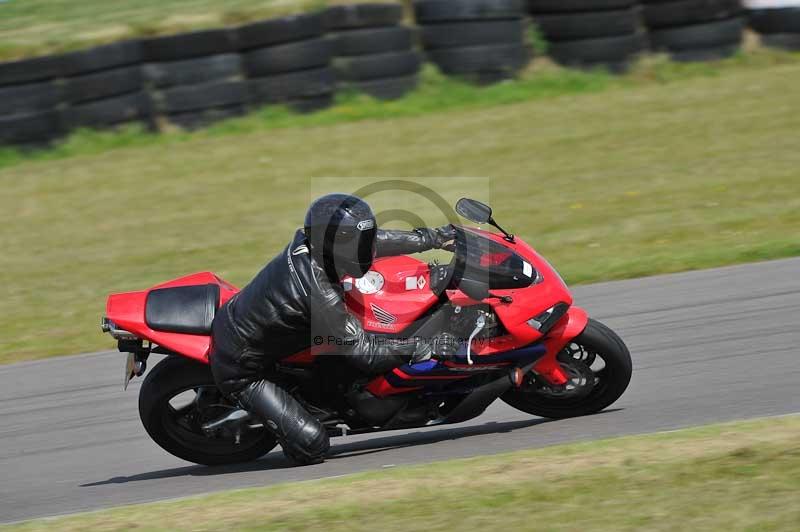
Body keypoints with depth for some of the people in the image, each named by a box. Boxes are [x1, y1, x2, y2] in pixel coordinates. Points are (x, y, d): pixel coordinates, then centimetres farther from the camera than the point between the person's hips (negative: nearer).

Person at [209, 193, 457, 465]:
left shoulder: (307, 242, -11)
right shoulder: (321, 296, -34)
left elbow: (377, 240, 6)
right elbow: (365, 354, -29)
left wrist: (435, 237, 14)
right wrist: (426, 348, -22)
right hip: (240, 369, -9)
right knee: (311, 444, -16)